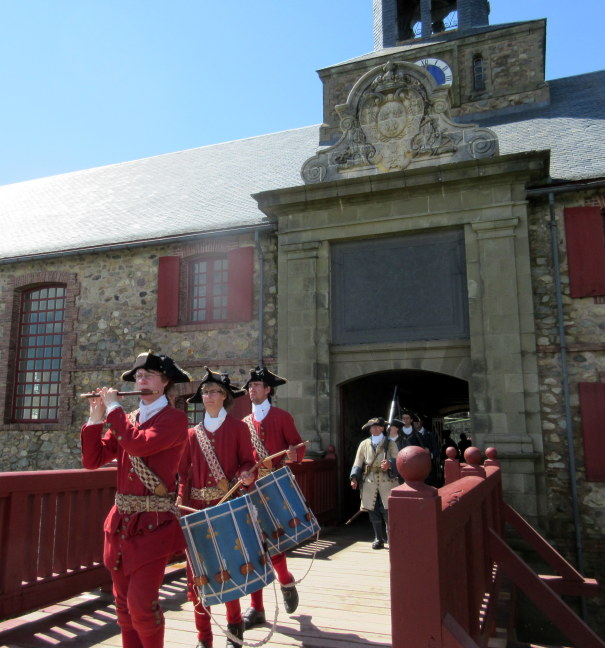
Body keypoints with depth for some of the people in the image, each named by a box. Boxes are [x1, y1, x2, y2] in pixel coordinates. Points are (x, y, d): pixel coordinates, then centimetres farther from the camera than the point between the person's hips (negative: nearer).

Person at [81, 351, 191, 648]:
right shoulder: (127, 420, 11)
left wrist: (113, 408, -13)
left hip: (154, 523, -6)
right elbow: (92, 460, 6)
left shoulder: (175, 418, -9)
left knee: (140, 604, -7)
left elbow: (138, 444, -25)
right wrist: (96, 417, -2)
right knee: (123, 603, 13)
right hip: (121, 520, 6)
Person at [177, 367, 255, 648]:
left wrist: (246, 474, -21)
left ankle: (234, 625, 27)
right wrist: (180, 498, -6)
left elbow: (247, 461, 1)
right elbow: (183, 471, 7)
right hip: (197, 507, 3)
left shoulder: (238, 428, 2)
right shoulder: (192, 434, 9)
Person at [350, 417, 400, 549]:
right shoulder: (364, 444, 11)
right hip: (370, 483, 2)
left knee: (388, 511, -8)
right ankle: (379, 539, 19)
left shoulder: (390, 444, 7)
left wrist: (390, 464, -22)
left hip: (387, 482, -2)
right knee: (374, 513, 5)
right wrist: (354, 478, -7)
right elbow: (358, 463, 8)